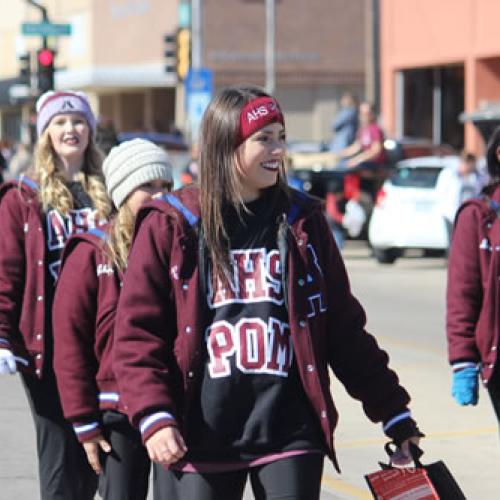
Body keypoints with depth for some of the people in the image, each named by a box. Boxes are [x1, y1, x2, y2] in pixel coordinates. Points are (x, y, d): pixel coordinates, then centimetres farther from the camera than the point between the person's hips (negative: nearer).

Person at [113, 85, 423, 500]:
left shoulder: (302, 222, 8)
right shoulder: (171, 225, 1)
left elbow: (344, 327, 12)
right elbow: (137, 333, -1)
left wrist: (395, 414, 10)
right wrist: (153, 416, -14)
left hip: (289, 434, 1)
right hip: (200, 439, -1)